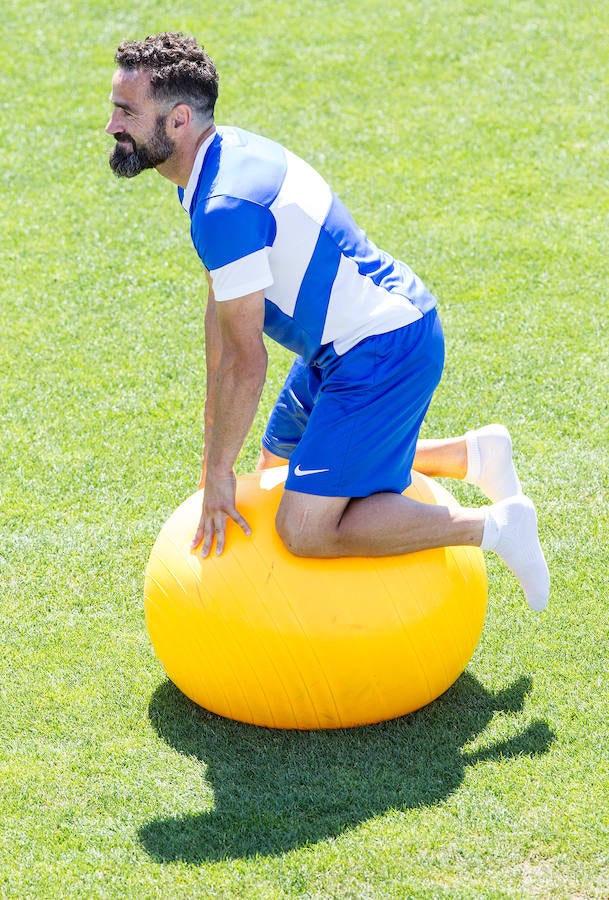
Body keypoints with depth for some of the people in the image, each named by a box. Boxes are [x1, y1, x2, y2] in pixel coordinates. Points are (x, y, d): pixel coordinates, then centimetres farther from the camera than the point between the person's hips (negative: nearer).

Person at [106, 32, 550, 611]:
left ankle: (493, 526, -6)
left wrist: (219, 471, -9)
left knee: (305, 530, -17)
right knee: (279, 472, 26)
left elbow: (247, 360, -21)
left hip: (385, 352, -10)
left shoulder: (225, 207, -27)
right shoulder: (221, 155, 5)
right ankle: (470, 455, 26)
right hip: (349, 344, 10)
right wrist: (214, 432, 20)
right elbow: (221, 304, 15)